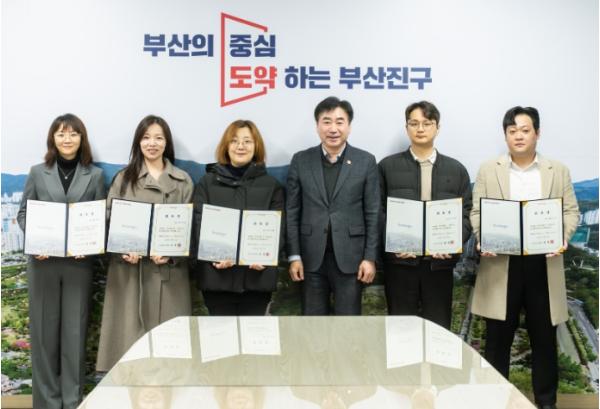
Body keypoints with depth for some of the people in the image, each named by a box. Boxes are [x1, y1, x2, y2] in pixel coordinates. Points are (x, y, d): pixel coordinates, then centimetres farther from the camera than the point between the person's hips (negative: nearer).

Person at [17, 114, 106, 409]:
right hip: (43, 260, 1)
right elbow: (23, 213, 7)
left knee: (75, 329, 4)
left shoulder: (95, 175, 5)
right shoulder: (37, 173, 7)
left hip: (79, 261, 0)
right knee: (44, 328, 6)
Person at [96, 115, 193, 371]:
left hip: (168, 269, 0)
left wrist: (172, 254, -13)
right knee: (130, 330, 2)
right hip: (130, 268, 0)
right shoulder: (124, 178, 9)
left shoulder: (183, 181, 8)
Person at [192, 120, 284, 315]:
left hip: (257, 275, 0)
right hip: (217, 275, 0)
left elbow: (278, 227, 4)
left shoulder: (271, 185, 11)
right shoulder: (207, 182, 11)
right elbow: (199, 225, 2)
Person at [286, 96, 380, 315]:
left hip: (350, 257, -1)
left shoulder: (366, 161, 0)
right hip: (311, 257, 1)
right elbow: (292, 212, 3)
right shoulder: (301, 161, 3)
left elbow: (373, 214, 0)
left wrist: (370, 257, -4)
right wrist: (294, 256, -2)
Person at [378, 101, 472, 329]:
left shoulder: (456, 169, 10)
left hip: (440, 261, 1)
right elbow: (378, 212, 2)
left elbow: (466, 214, 6)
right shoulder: (388, 166, 6)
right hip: (400, 260, -1)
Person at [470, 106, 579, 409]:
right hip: (501, 263, -1)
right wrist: (484, 239, -16)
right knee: (498, 338, 6)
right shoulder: (488, 170, 6)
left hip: (542, 263, 1)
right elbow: (476, 212, 2)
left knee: (544, 338, 9)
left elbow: (571, 211, 6)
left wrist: (562, 237, -13)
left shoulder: (558, 171, 9)